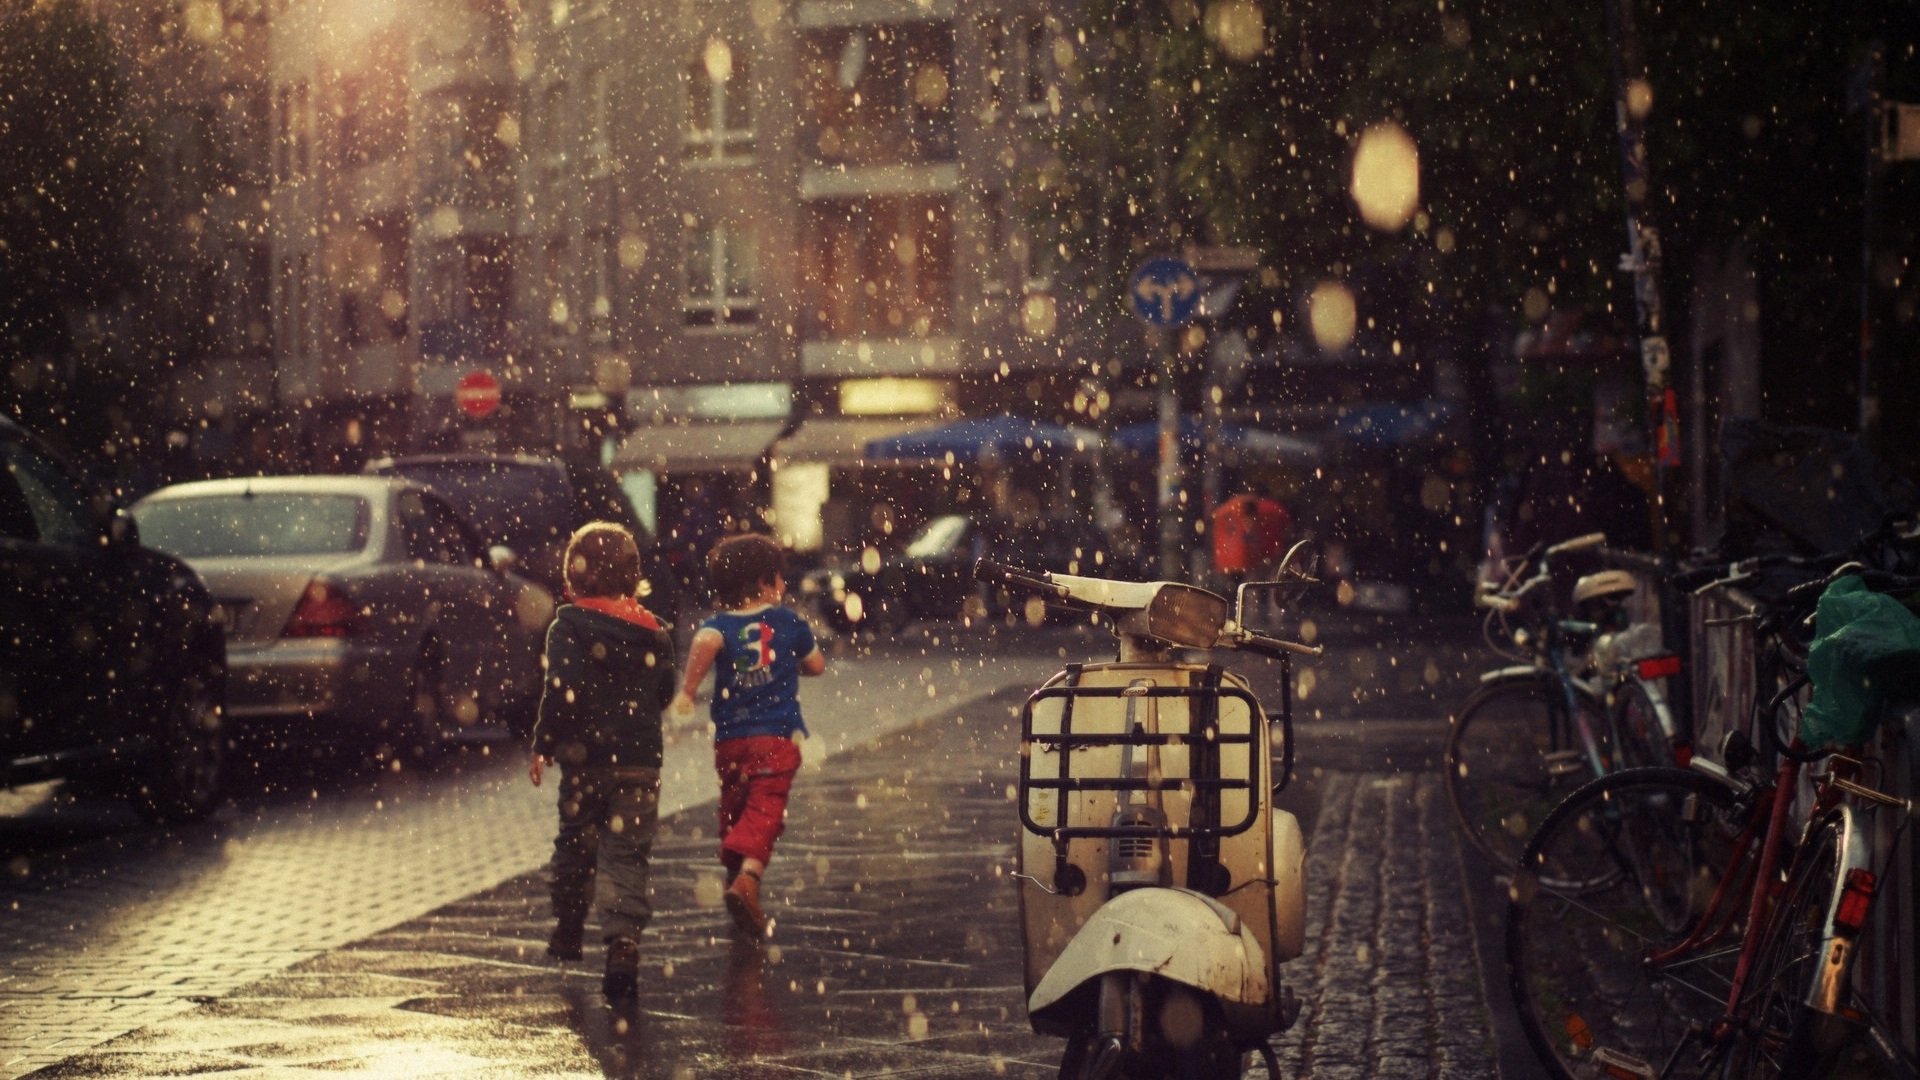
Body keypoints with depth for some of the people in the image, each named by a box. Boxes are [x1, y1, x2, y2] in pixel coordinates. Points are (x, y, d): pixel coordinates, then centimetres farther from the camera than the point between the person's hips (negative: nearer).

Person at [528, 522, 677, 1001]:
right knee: (627, 856, -1)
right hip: (641, 763, 2)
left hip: (586, 760, -2)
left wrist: (543, 746, -7)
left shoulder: (569, 628, -8)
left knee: (575, 845, 18)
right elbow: (664, 694, 13)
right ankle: (623, 941, -20)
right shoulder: (654, 633, 5)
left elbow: (561, 692, -16)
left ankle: (568, 933, 34)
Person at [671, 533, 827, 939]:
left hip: (730, 740, 2)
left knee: (734, 812, 20)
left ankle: (735, 875, 29)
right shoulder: (789, 623, 3)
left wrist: (687, 690, -18)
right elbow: (816, 665, 16)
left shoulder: (719, 624, -1)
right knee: (765, 811, -10)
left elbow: (705, 642, -25)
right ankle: (747, 876, -33)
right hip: (778, 737, -2)